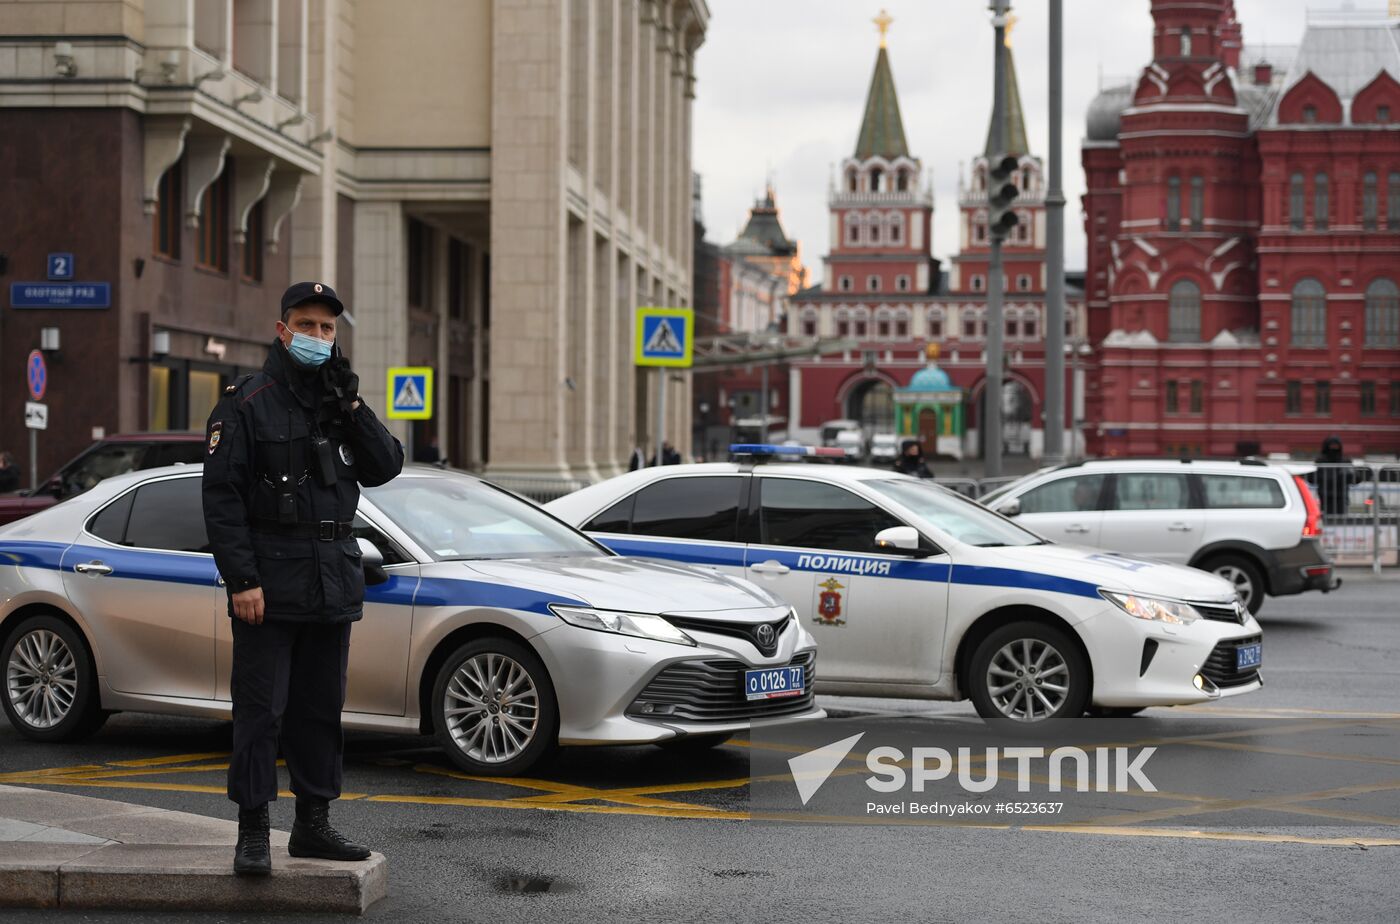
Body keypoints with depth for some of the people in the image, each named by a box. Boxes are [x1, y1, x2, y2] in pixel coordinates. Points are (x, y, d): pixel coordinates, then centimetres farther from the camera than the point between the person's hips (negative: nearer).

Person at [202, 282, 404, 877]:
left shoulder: (339, 401, 13)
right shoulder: (246, 403, -5)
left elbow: (385, 468, 3)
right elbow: (221, 497, -10)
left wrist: (351, 407, -8)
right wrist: (241, 579, -16)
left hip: (334, 581, 6)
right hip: (269, 581, -6)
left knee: (322, 708, 11)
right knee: (261, 709, -5)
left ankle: (314, 825, 20)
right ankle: (252, 833, -1)